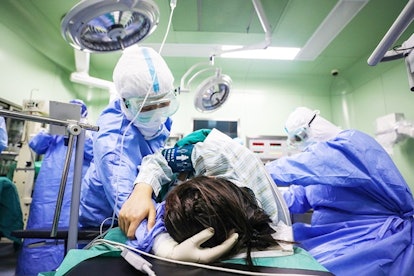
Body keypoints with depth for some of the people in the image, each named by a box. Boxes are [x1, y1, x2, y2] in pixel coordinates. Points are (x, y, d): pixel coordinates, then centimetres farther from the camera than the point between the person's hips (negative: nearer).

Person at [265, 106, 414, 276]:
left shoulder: (350, 143, -13)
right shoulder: (317, 152, 14)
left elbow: (300, 166, -31)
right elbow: (296, 198, 7)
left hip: (376, 238, -8)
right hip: (339, 237, 8)